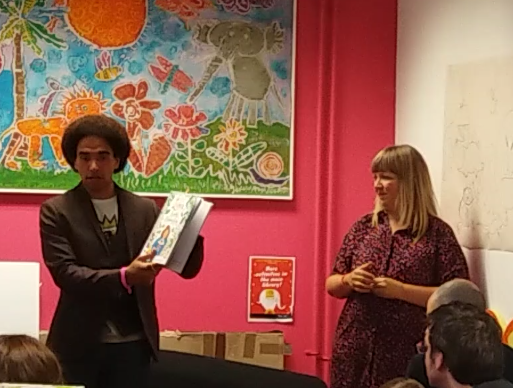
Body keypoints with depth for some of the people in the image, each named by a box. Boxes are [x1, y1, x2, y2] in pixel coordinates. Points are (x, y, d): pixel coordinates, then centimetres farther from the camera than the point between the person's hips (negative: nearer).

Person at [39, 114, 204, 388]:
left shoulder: (145, 210, 7)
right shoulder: (56, 211, -2)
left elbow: (188, 268, 4)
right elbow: (64, 272, -13)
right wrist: (124, 277, -27)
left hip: (133, 343, 2)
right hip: (79, 344, -2)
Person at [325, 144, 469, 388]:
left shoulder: (437, 233, -3)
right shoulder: (362, 228, 9)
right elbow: (331, 285, 15)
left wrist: (401, 290, -16)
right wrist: (349, 281, -7)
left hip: (408, 353, -4)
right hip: (354, 350, 4)